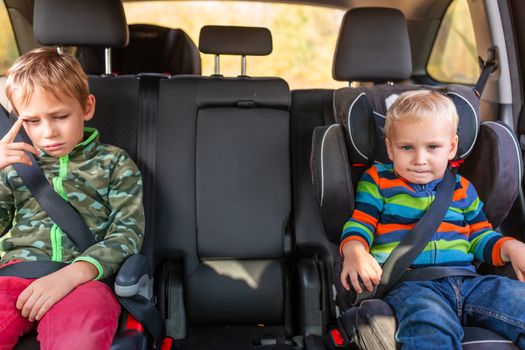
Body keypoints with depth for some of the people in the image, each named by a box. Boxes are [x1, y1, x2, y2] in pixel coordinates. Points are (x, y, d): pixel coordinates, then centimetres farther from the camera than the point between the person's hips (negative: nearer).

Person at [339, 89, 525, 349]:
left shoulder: (462, 189, 24)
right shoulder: (377, 181, 14)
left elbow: (480, 237, 29)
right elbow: (359, 225, 8)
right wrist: (354, 251, -16)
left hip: (467, 280, 6)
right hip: (409, 283, -5)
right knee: (431, 328, -41)